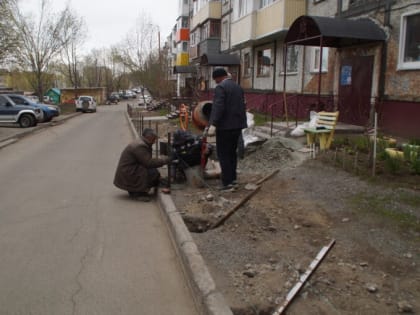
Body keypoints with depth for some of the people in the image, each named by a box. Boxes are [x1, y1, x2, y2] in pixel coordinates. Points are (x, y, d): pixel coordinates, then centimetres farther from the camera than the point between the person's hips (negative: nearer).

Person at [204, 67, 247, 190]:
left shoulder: (220, 87, -11)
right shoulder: (238, 87, 15)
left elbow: (218, 107, -22)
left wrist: (213, 124, -27)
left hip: (225, 126, -8)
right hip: (237, 125, 9)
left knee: (223, 154, -4)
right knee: (232, 152, 15)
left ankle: (227, 181, -6)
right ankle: (232, 178, 20)